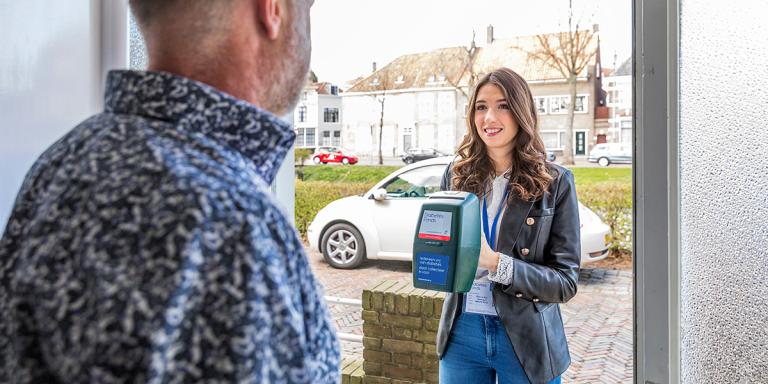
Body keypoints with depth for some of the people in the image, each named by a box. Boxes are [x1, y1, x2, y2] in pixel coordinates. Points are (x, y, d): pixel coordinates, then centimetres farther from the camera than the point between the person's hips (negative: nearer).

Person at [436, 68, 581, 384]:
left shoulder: (555, 182, -8)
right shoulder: (457, 174, 0)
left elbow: (565, 282, -10)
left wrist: (496, 263, -23)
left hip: (526, 341, -2)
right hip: (461, 331, 2)